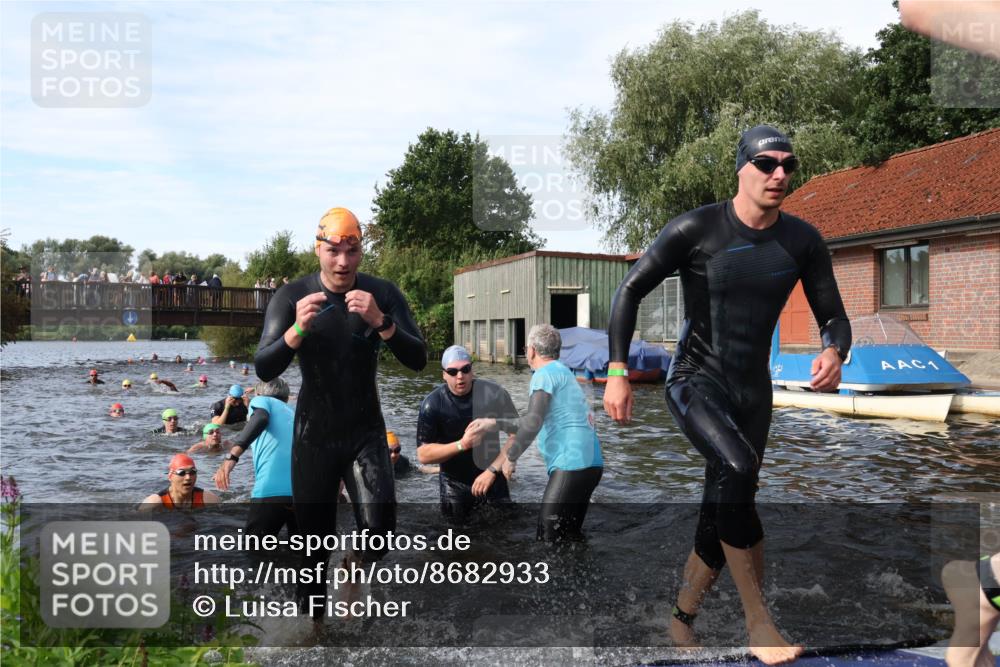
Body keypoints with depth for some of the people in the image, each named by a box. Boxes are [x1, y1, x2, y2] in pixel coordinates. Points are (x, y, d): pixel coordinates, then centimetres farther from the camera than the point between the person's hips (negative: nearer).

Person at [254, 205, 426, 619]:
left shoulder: (383, 294, -8)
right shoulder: (291, 297, -10)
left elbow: (418, 360, -15)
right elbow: (264, 370, -18)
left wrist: (381, 321, -32)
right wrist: (298, 329, -37)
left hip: (366, 432, 0)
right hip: (314, 436, 0)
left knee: (379, 526, -18)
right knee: (314, 539, 8)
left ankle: (354, 570, 17)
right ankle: (312, 613, 33)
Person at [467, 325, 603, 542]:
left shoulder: (545, 373, -5)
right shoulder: (562, 372, 24)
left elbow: (533, 422, -20)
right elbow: (534, 424, 28)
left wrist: (509, 457, -10)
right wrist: (494, 424, 23)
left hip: (572, 465, -10)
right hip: (588, 463, 10)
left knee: (549, 538, -11)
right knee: (569, 536, 15)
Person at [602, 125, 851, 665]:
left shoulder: (802, 241, 0)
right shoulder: (696, 229, -12)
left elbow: (834, 318, 6)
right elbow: (630, 290, -8)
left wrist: (833, 353, -19)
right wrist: (616, 372, -16)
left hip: (753, 390, 5)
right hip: (694, 381, -5)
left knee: (723, 510, 8)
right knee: (737, 467, -32)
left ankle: (681, 619, 29)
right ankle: (757, 619, -18)